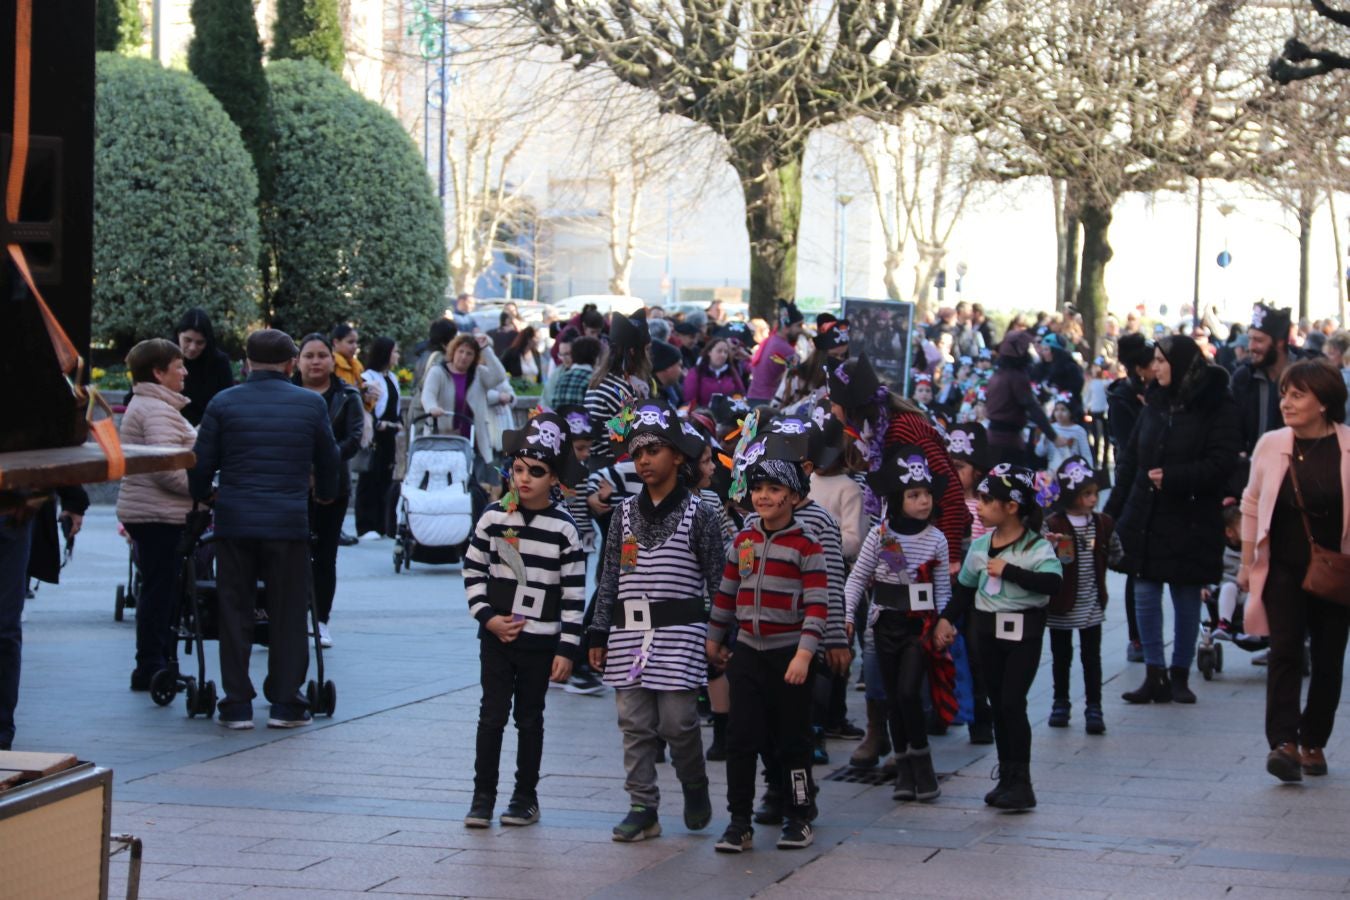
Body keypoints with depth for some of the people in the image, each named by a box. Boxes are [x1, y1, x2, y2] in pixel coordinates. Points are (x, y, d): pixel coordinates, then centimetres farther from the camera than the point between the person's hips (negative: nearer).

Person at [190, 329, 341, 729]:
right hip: (289, 521, 0)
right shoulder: (311, 404, 2)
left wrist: (203, 494, 24)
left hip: (234, 520, 0)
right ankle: (286, 703, 8)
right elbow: (329, 461, 13)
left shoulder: (223, 403, 1)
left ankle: (237, 703, 8)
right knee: (288, 615, 8)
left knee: (235, 612, 8)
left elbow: (201, 463, 2)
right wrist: (325, 494, 34)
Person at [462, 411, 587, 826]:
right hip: (496, 635, 1)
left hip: (541, 640, -1)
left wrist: (567, 649, -8)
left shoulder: (563, 528, -7)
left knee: (529, 717, 9)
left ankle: (526, 796, 18)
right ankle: (483, 795, 8)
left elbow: (574, 593, -5)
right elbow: (473, 570, 6)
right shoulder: (494, 516, -1)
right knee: (492, 713, 0)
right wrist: (487, 616, -6)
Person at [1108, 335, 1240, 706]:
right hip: (1147, 518, 5)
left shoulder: (1217, 407, -8)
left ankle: (1180, 675, 15)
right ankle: (1155, 675, 7)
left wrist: (1172, 477, -21)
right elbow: (1131, 460, 11)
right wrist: (1114, 510, 6)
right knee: (1145, 595, 1)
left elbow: (1221, 463, -15)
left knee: (1187, 599, 5)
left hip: (1190, 520, -5)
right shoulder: (1155, 403, 9)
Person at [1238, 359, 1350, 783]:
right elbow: (1252, 505, 9)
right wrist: (1247, 564, 8)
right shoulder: (1271, 445, 0)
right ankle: (1284, 743, -18)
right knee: (1285, 651, -12)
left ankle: (1313, 743, 19)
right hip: (1284, 568, 0)